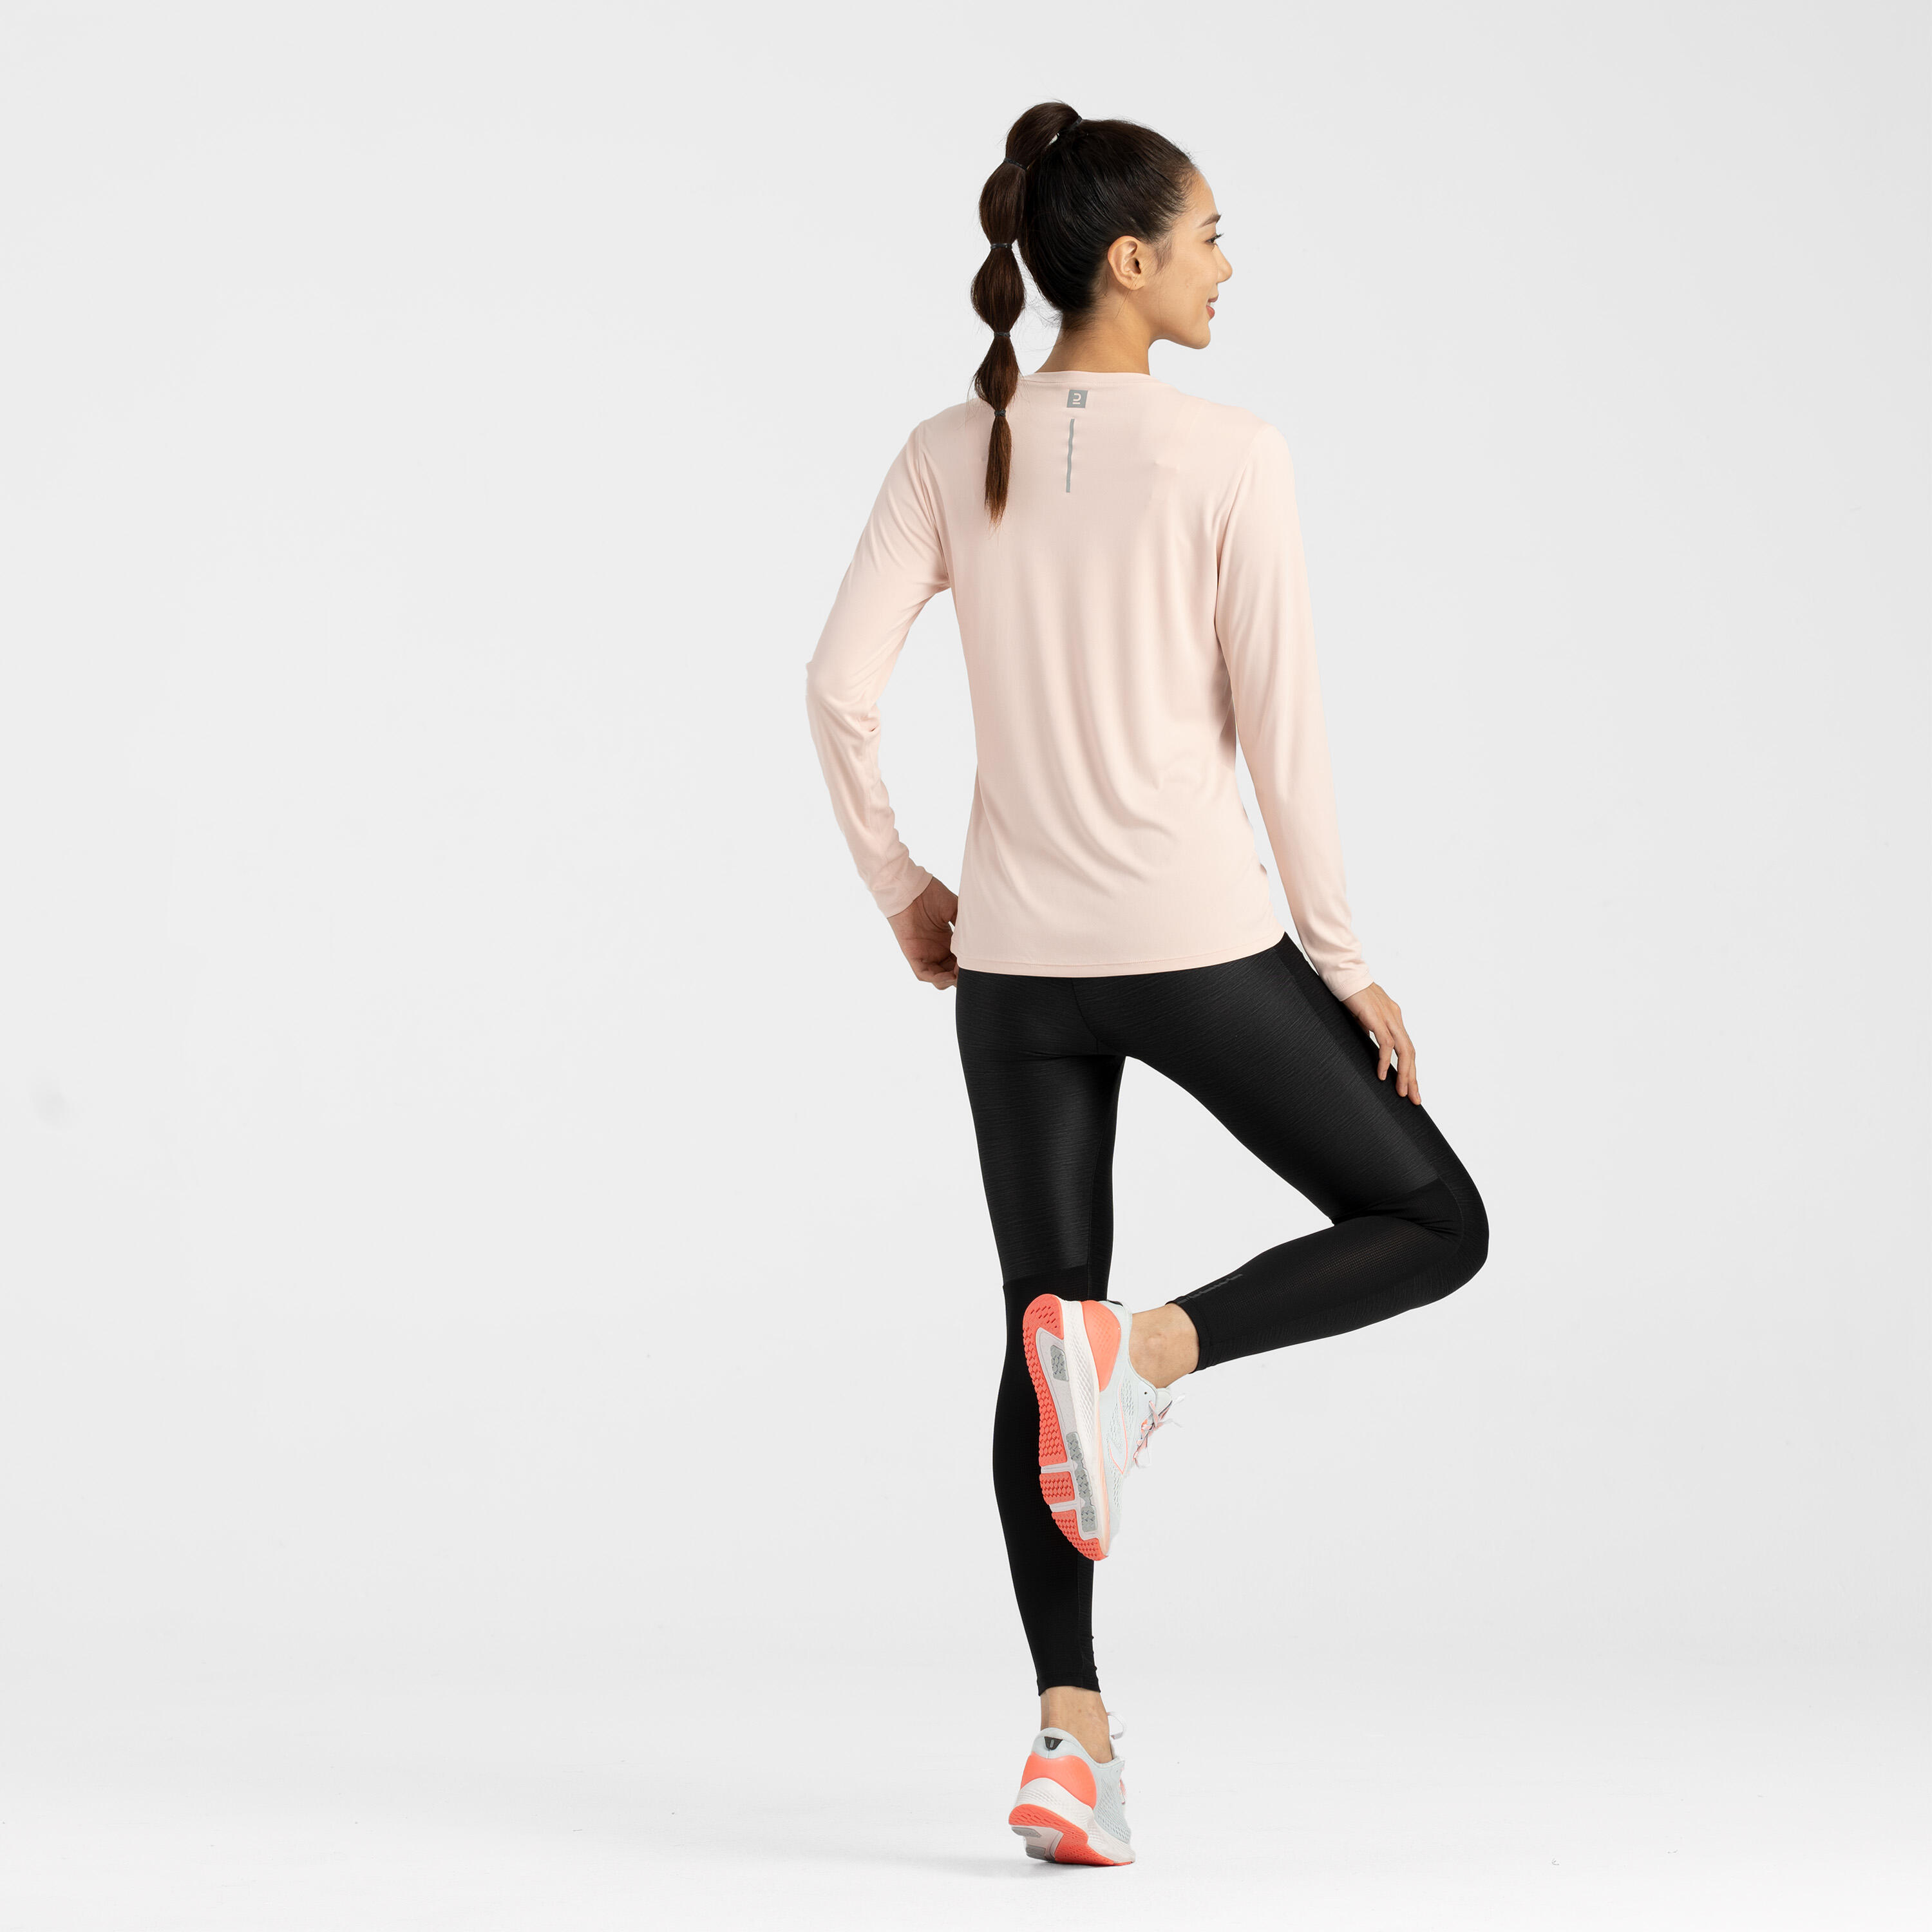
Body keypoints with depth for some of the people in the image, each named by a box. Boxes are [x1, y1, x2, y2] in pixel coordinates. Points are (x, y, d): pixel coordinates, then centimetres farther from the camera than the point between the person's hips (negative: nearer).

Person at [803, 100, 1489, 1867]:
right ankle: (1147, 1345, -10)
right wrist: (1346, 963, -1)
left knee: (1045, 1348, 12)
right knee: (1433, 1224, 13)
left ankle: (1074, 1736, 4)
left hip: (1014, 958, 5)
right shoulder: (1231, 458, -9)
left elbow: (840, 689, 0)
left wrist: (902, 891, 12)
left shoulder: (952, 457, 4)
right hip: (1200, 947, -5)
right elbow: (1281, 729, -9)